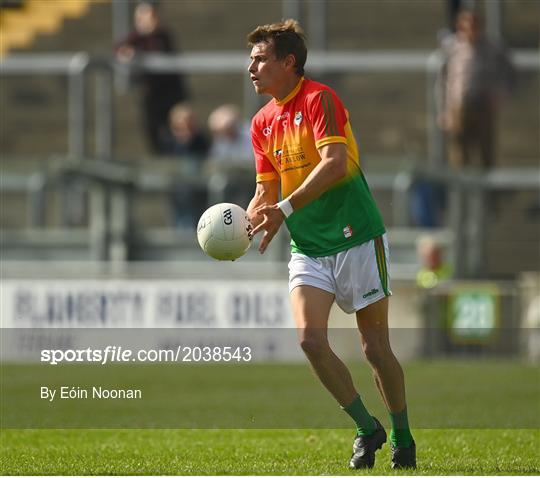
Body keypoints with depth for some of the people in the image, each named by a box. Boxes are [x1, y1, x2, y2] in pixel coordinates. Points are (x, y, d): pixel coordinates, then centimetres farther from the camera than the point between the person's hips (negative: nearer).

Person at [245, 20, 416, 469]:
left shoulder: (319, 99, -11)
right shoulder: (263, 122, 11)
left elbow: (334, 163, -24)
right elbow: (267, 190, 15)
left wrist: (285, 209, -30)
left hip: (356, 238, -6)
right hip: (308, 248, 6)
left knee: (375, 348, 0)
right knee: (310, 339, -13)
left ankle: (403, 439, 18)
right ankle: (366, 428, 3)